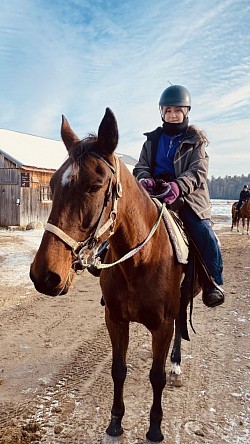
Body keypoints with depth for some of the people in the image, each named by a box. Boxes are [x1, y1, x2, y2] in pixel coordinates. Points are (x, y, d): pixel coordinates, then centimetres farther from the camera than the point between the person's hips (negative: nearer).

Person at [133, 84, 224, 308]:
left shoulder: (196, 140, 7)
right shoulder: (153, 139, 16)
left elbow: (198, 171, -7)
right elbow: (141, 167, 12)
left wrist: (179, 185, -29)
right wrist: (145, 179, -15)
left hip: (187, 195, -2)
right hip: (154, 192, 3)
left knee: (205, 234, -20)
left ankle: (213, 283, 0)